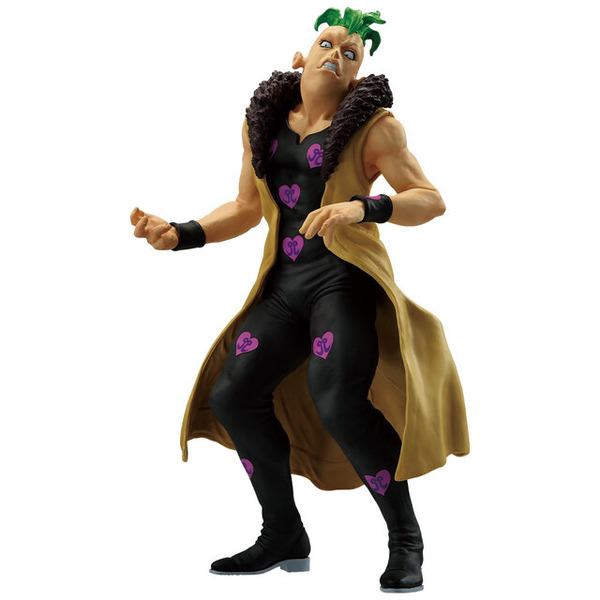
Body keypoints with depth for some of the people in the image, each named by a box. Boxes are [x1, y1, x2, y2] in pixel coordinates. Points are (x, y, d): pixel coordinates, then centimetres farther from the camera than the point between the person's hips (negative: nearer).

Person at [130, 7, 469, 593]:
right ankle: (284, 536, 17)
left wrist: (362, 208, -24)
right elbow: (247, 208, 22)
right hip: (286, 286, 7)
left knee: (338, 400, -27)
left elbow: (431, 200, -7)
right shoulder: (264, 121, 14)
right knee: (231, 395, 0)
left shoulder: (373, 125, -1)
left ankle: (405, 539, -7)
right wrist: (178, 235, 11)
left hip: (346, 277, -6)